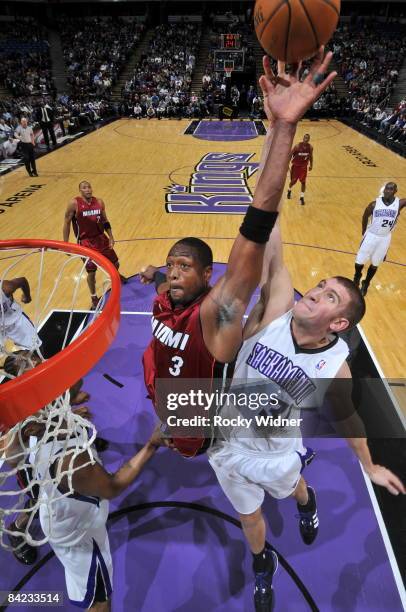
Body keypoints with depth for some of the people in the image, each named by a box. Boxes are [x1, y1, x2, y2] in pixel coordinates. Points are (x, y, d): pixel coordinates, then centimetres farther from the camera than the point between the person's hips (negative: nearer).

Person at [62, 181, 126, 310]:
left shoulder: (99, 202, -1)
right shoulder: (74, 204, -13)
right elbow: (67, 223, -7)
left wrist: (111, 237, 4)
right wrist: (66, 244, -9)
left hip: (101, 238, 4)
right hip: (85, 242, -4)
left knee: (115, 263, 15)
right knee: (91, 272, -1)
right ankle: (94, 298, 20)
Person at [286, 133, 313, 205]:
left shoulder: (310, 147, -9)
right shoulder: (297, 146, -20)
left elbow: (311, 156, 8)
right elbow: (290, 155, -12)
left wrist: (311, 165, 12)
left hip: (304, 167, 2)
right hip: (296, 166, -2)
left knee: (303, 182, -2)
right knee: (293, 181, 10)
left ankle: (302, 197, 8)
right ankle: (289, 191, 43)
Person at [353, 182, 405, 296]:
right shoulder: (374, 204, -11)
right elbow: (365, 218, 2)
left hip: (385, 238, 1)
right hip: (371, 235, -1)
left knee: (375, 264, 12)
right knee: (359, 262, 3)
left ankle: (366, 284, 35)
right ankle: (357, 277, 36)